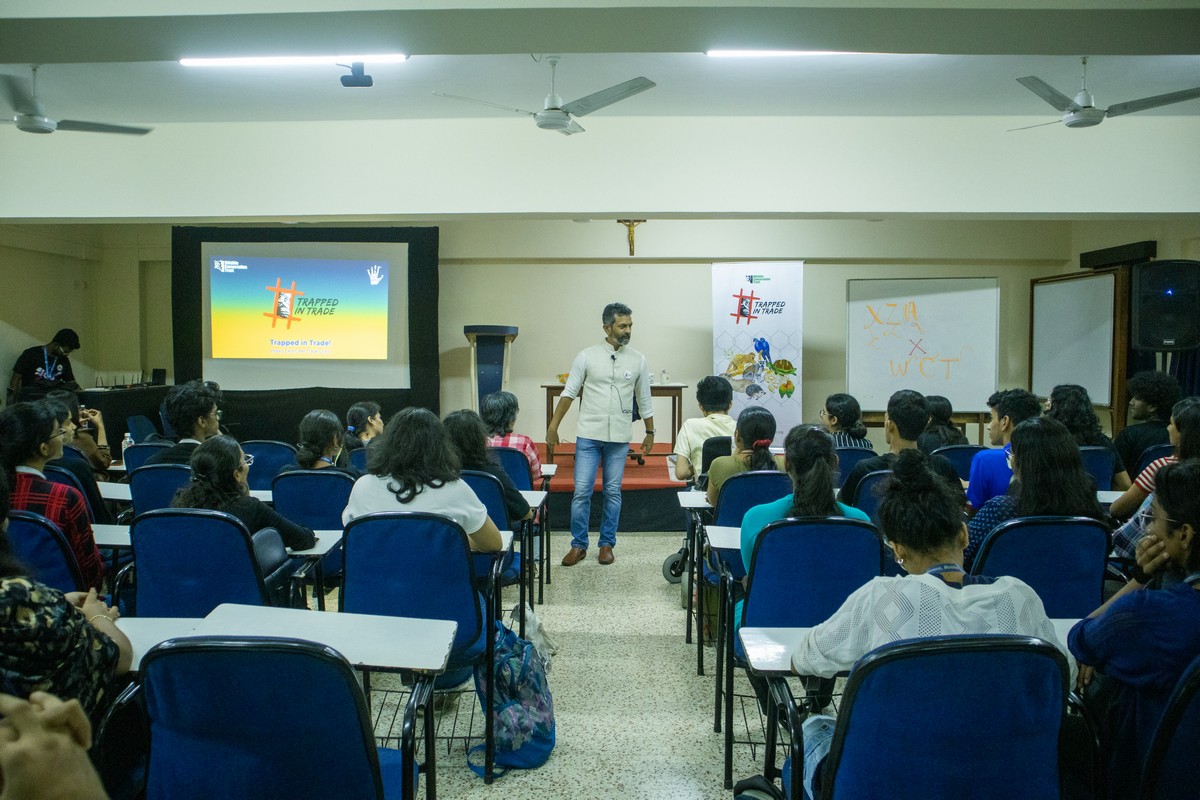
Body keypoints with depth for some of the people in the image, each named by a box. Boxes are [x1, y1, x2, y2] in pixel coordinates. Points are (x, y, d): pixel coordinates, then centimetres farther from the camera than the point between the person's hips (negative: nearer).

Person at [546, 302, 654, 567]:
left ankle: (606, 544, 21)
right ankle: (578, 545, 12)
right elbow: (569, 393, 0)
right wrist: (553, 427, -3)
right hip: (588, 435, -1)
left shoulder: (638, 360, 2)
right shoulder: (587, 356, -3)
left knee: (613, 492, 8)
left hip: (619, 438, 2)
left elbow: (644, 401, 11)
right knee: (581, 491, -1)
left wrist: (650, 432, 14)